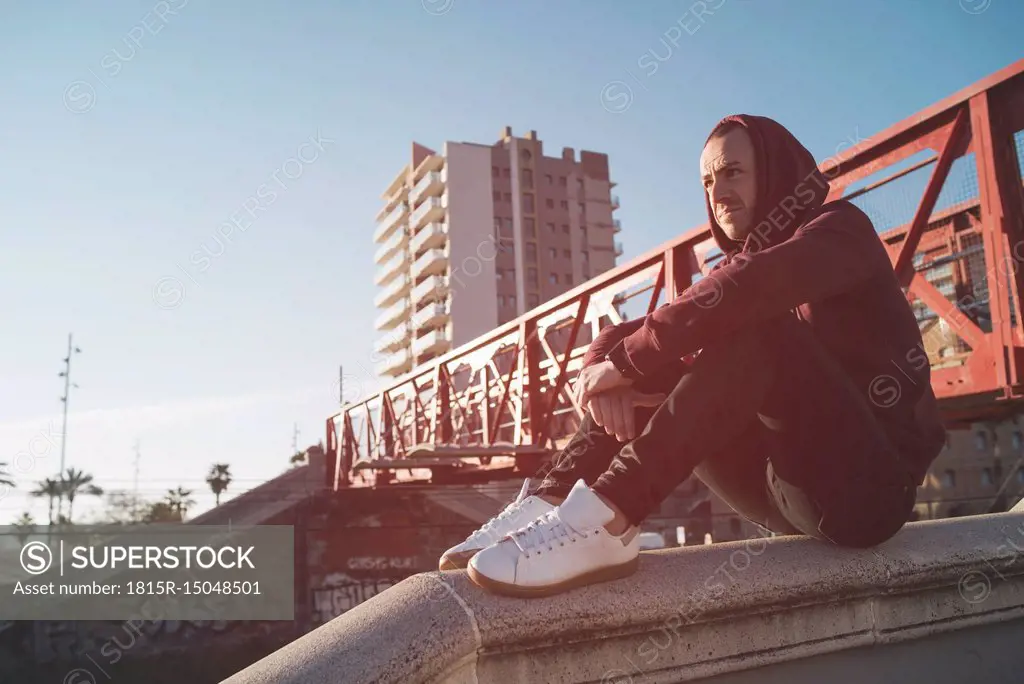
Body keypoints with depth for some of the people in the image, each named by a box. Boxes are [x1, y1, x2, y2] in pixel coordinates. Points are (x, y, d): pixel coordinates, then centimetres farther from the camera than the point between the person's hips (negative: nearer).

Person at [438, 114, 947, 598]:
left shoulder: (840, 230, -3)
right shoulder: (736, 270, 16)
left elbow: (752, 287, -27)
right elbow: (620, 336, 3)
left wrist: (627, 359, -24)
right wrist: (605, 363, -21)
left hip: (869, 482, -6)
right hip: (796, 487, 6)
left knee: (754, 327, -29)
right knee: (651, 371, -3)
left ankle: (607, 519, -38)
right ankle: (550, 505, -22)